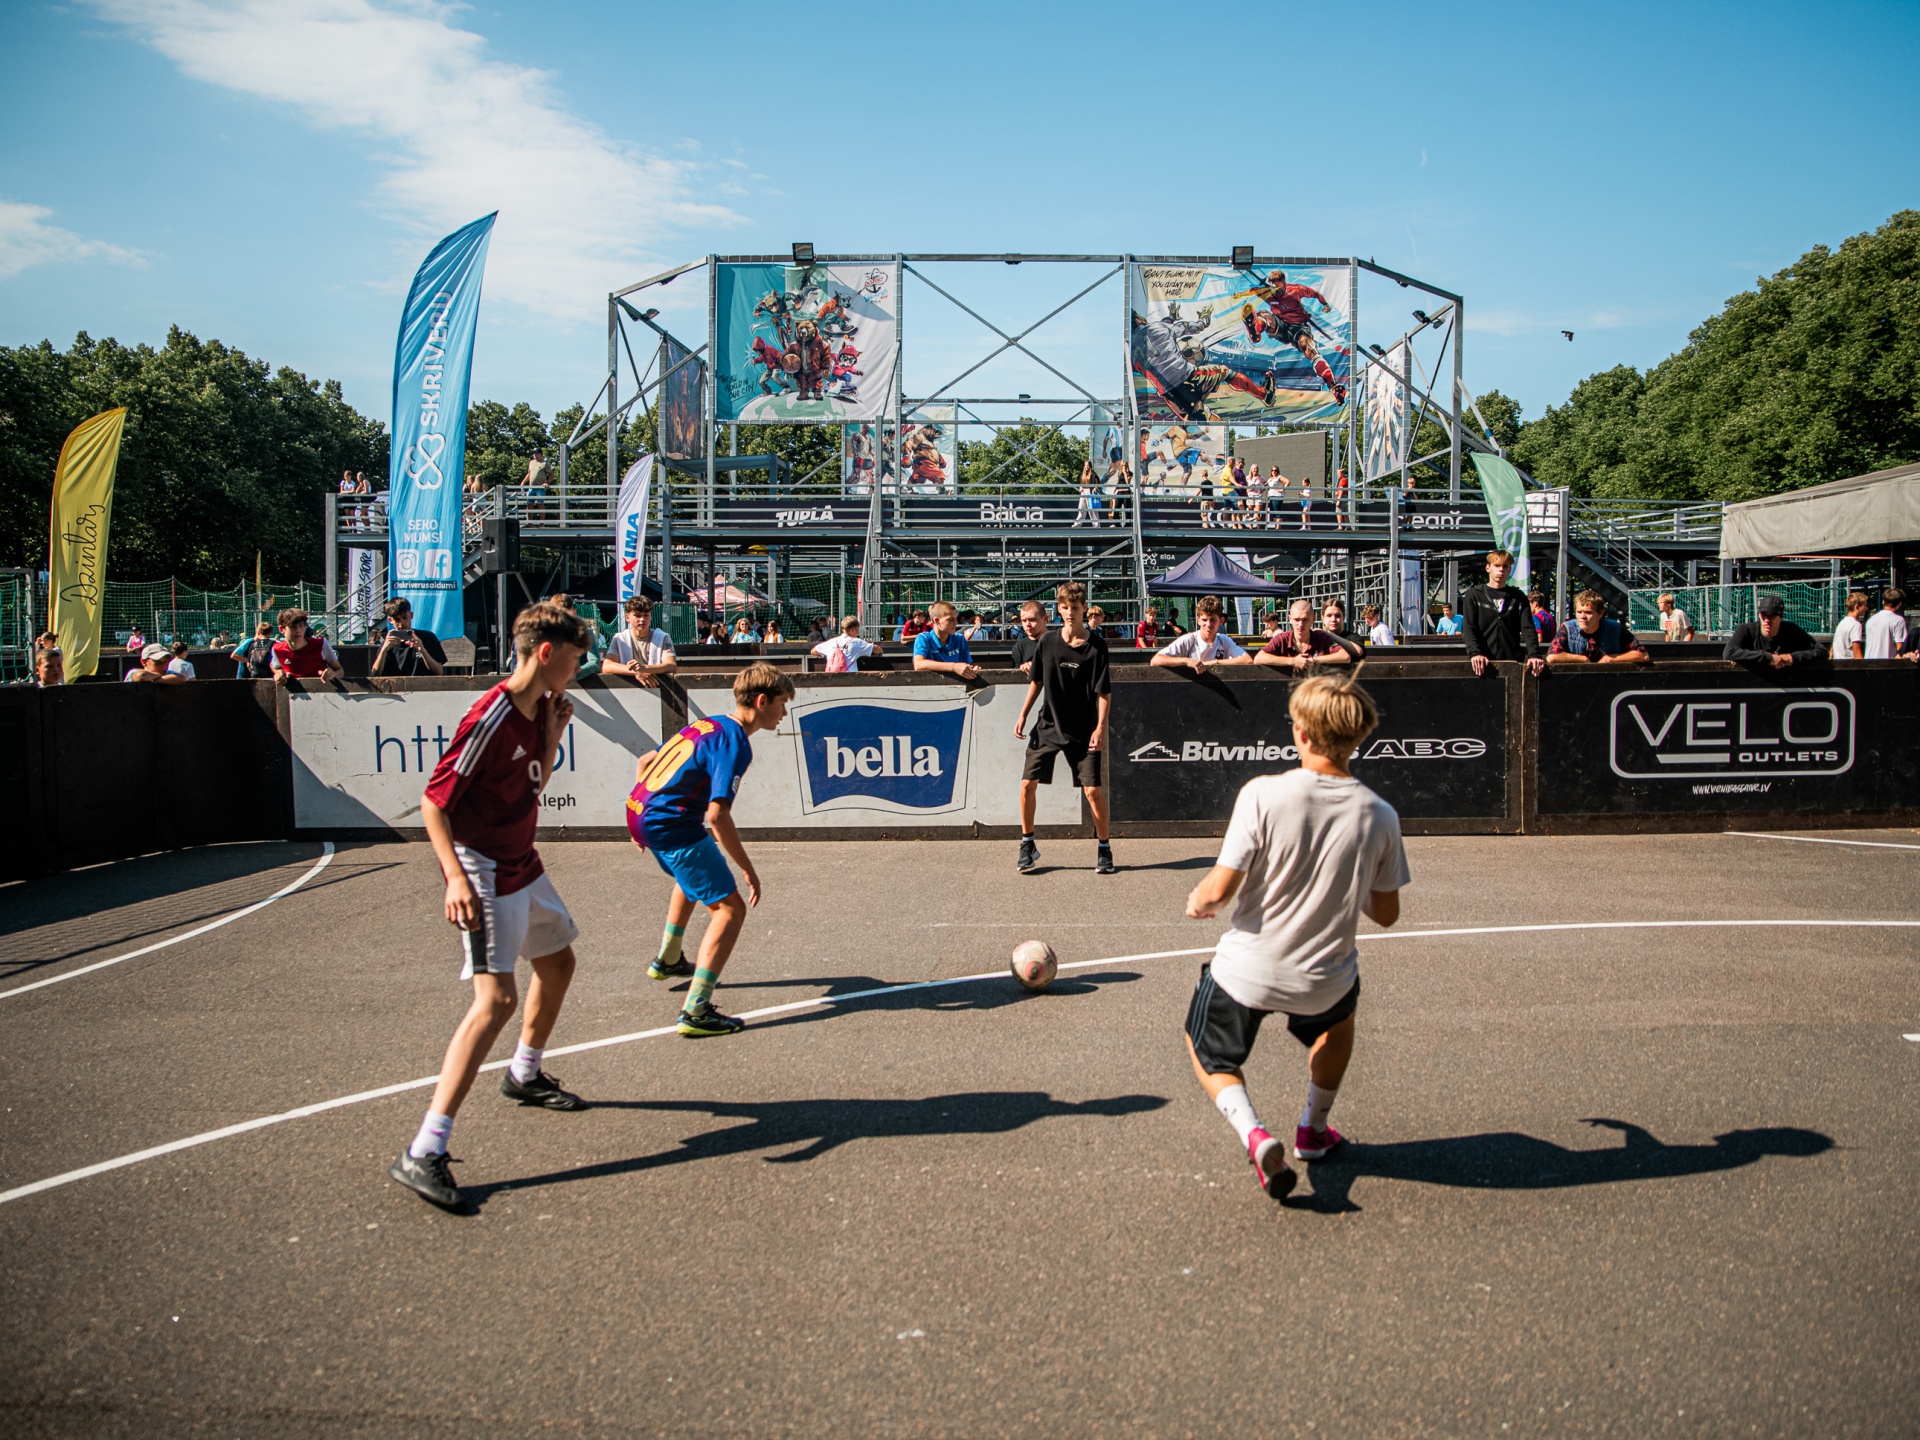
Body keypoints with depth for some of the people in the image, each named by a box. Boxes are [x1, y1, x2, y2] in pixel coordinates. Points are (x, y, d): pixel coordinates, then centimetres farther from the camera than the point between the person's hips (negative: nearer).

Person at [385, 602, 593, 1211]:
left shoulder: (537, 710, 5)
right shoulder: (490, 718, -22)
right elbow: (433, 802, -19)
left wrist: (553, 735, 1)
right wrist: (456, 877, -28)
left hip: (525, 866, 10)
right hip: (484, 875, -10)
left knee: (558, 963, 24)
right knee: (496, 998, -19)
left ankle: (525, 1076, 49)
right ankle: (423, 1154, -16)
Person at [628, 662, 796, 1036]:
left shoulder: (708, 725, 13)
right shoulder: (734, 743, -15)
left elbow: (646, 761, 22)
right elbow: (717, 814, -24)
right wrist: (748, 869, -18)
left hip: (639, 811, 10)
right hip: (671, 825, -10)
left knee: (693, 877, 37)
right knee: (730, 908, -8)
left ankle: (667, 960, 53)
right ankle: (695, 1012, -14)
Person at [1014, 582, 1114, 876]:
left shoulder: (1096, 646, -8)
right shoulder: (1047, 641, 1)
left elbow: (1104, 691, -8)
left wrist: (1101, 727, -16)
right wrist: (1022, 715, 9)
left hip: (1083, 731, -3)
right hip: (1048, 725, 3)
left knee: (1093, 790, -7)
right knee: (1028, 784, -3)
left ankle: (1104, 849, 11)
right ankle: (1027, 845, 15)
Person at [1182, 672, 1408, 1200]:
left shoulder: (1263, 794, -20)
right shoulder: (1380, 816, -10)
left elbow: (1221, 888, -20)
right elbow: (1385, 913, 1)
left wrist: (1197, 900, 3)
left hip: (1245, 971, -2)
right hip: (1321, 982, 3)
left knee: (1209, 1055, 25)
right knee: (1340, 1013, 39)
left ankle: (1253, 1134, -2)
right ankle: (1314, 1130, 46)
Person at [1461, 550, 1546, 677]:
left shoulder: (1518, 598, 13)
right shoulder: (1474, 595, 7)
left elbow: (1528, 629, 3)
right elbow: (1468, 629, -4)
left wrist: (1534, 655, -15)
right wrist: (1475, 653, -22)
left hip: (1513, 661, 2)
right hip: (1483, 663, -2)